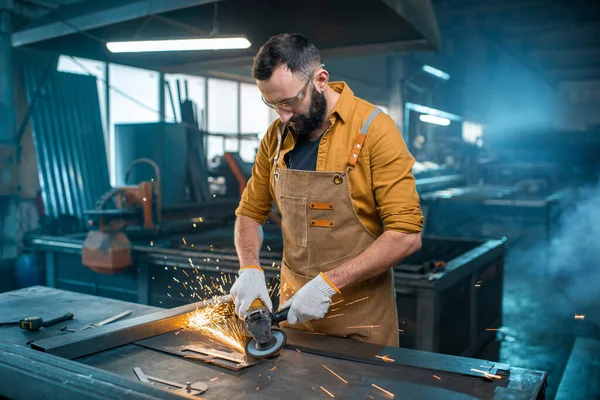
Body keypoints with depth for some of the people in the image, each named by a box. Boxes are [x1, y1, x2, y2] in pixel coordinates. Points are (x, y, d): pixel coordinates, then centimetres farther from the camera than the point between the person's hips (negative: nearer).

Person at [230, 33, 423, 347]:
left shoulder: (373, 129, -16)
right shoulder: (277, 135, 1)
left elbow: (407, 235, -19)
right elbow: (250, 213, 9)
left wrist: (329, 282, -23)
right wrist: (249, 268, -10)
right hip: (294, 307, 5)